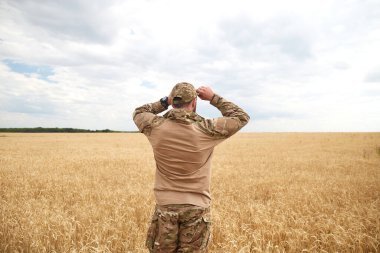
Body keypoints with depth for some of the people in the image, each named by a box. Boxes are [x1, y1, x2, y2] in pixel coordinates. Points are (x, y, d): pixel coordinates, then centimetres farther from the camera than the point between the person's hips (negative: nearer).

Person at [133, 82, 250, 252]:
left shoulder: (156, 127, -8)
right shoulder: (207, 130, -13)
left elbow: (138, 113, 15)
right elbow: (242, 117, 1)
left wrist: (165, 101, 9)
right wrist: (214, 98, 5)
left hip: (165, 206, 2)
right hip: (197, 208, -1)